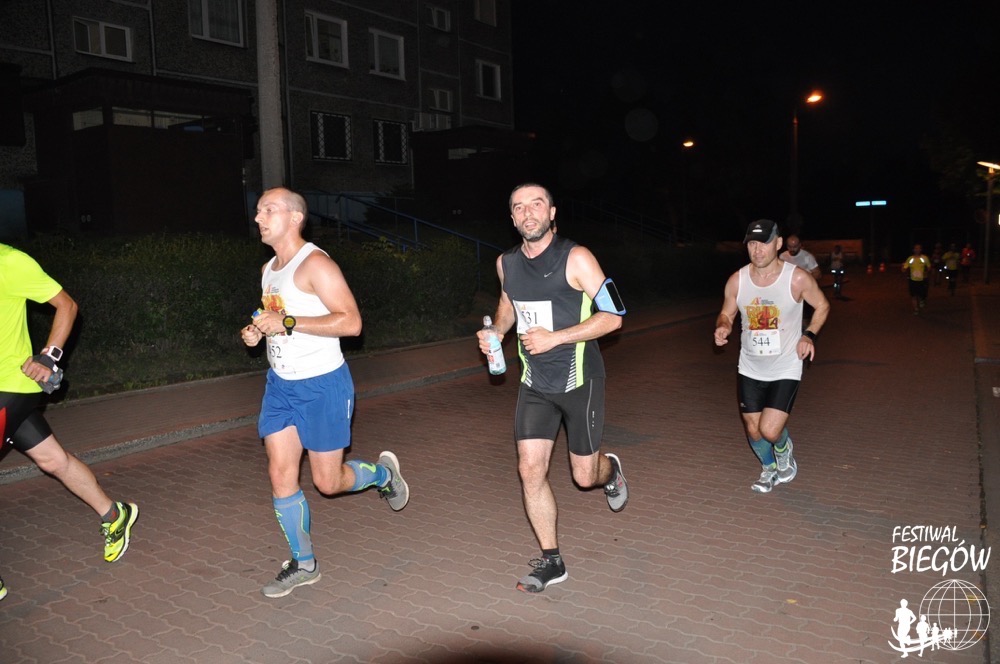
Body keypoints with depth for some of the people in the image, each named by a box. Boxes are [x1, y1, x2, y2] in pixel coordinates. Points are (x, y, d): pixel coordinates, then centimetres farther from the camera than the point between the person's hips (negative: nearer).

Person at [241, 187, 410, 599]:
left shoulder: (315, 264, -15)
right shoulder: (268, 270, 12)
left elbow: (351, 322, -24)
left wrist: (288, 323, -25)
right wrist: (257, 332, 5)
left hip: (322, 384, -8)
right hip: (280, 383, 8)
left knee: (327, 481, 1)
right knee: (280, 475, 5)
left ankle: (382, 472, 32)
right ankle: (303, 564, 20)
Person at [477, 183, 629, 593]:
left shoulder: (576, 258, -14)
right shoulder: (506, 263, 3)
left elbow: (613, 316, -14)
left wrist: (555, 338, -22)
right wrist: (497, 330, 2)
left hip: (579, 379, -4)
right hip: (535, 383, 4)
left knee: (584, 477, 6)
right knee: (530, 470, -3)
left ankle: (611, 470, 45)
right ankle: (551, 561, 14)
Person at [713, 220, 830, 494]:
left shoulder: (798, 278, -15)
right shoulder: (737, 280, -8)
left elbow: (822, 306, 2)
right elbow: (726, 313, 6)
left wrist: (810, 334, -14)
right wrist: (722, 327, -17)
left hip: (786, 369, -3)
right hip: (750, 369, 3)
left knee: (770, 430, -14)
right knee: (753, 430, 11)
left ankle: (784, 453, 24)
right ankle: (769, 469, 43)